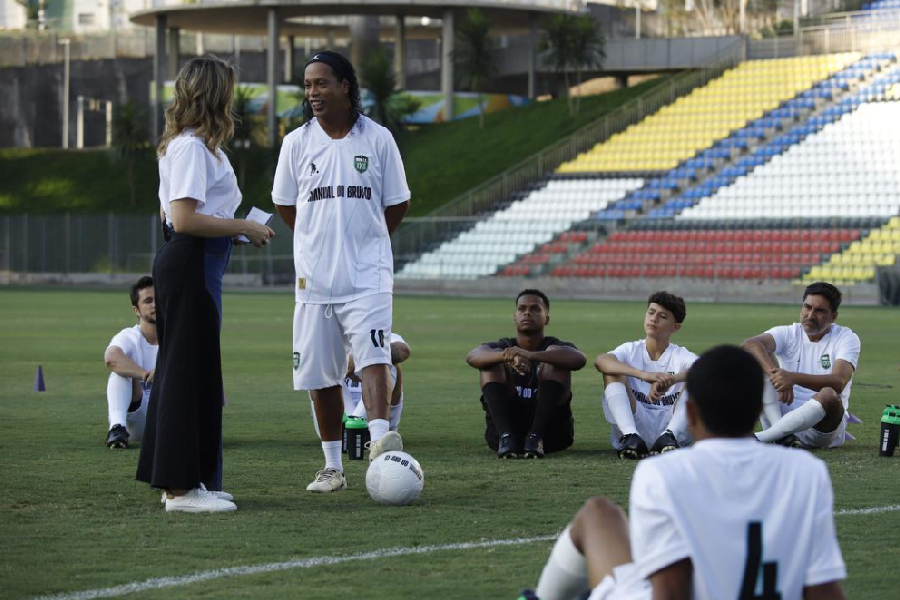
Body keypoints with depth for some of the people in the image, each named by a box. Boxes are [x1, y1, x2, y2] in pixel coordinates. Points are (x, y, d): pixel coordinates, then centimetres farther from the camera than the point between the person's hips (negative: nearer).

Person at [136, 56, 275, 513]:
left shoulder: (191, 145, 17)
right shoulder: (191, 147, -14)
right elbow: (184, 219, -22)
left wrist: (237, 227, 13)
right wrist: (244, 227, -14)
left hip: (193, 266, 11)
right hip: (190, 265, -11)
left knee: (183, 370, 13)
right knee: (191, 372, -7)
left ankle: (180, 480, 19)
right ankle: (181, 487, -4)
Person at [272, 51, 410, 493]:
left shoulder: (377, 138, 0)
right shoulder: (297, 143, 4)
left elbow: (397, 204, 9)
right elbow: (284, 204, 15)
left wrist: (364, 241, 10)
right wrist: (323, 239, 11)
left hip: (367, 274, -2)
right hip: (314, 276, 2)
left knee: (373, 356, -22)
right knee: (320, 374, 6)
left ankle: (380, 438, -35)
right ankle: (332, 466, 15)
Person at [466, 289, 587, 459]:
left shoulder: (554, 346, 7)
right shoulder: (502, 347, 11)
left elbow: (579, 359, -20)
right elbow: (472, 357, -15)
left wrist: (531, 356, -37)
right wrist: (507, 356, -38)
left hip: (550, 429, -1)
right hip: (504, 425, 1)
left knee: (554, 354, -16)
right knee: (493, 359, -14)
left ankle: (536, 437, -30)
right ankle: (506, 437, -31)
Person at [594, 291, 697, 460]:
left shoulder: (681, 356, 4)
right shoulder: (631, 350, 4)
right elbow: (600, 361, -20)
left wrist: (670, 380, -39)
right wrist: (644, 375, -37)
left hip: (671, 425, 0)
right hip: (635, 425, 0)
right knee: (613, 371, -15)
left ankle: (668, 437, -35)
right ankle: (631, 437, -35)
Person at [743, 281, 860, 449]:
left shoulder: (847, 338, -2)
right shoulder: (788, 334, 3)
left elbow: (838, 382, -23)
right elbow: (750, 344, -20)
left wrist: (794, 378, -39)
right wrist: (775, 374, -40)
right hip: (783, 413, 2)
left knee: (828, 395, -36)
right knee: (761, 356, -15)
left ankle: (758, 439, -33)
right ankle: (782, 435, -31)